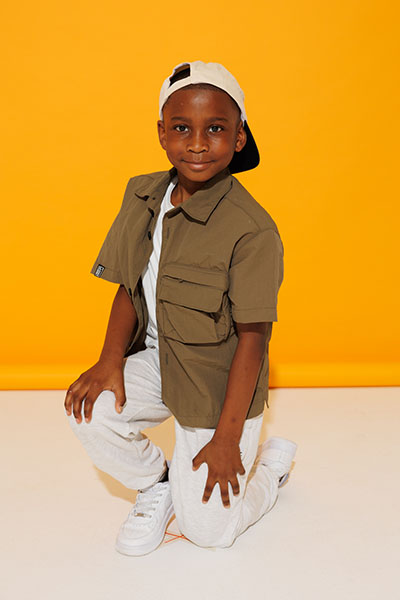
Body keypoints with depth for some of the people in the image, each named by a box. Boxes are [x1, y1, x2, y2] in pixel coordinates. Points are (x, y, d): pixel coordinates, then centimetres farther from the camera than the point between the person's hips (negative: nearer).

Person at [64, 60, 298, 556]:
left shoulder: (252, 230, -23)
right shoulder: (142, 196, -4)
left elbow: (253, 335, -20)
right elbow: (130, 287, 3)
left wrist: (227, 437, -18)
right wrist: (110, 361, -11)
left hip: (218, 383, -5)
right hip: (155, 359, 5)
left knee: (207, 529, -2)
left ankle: (271, 459, 32)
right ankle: (158, 483, 13)